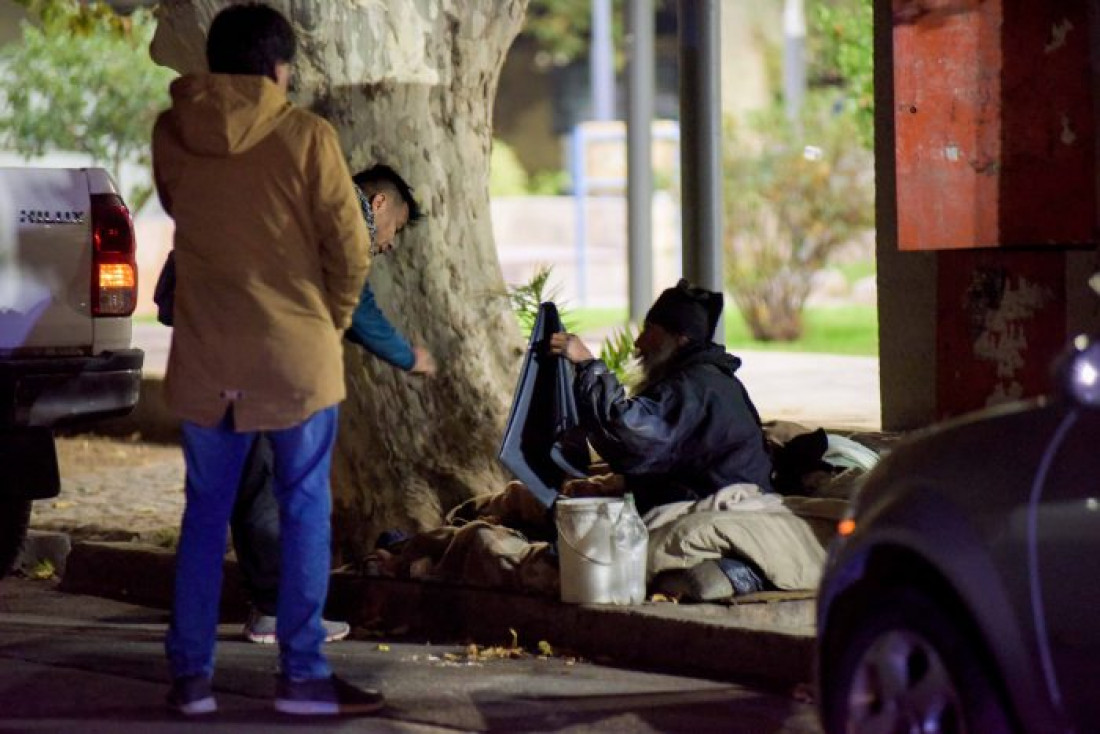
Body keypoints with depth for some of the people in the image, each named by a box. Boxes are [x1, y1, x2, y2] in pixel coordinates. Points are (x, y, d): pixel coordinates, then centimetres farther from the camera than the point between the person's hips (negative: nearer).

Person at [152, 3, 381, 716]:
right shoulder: (306, 135, -9)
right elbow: (351, 249, -7)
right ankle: (303, 673, 6)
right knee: (305, 511, 6)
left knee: (205, 514, 12)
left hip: (204, 356, 3)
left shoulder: (171, 133, 1)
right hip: (296, 354, -3)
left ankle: (191, 673, 12)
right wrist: (332, 321, 11)